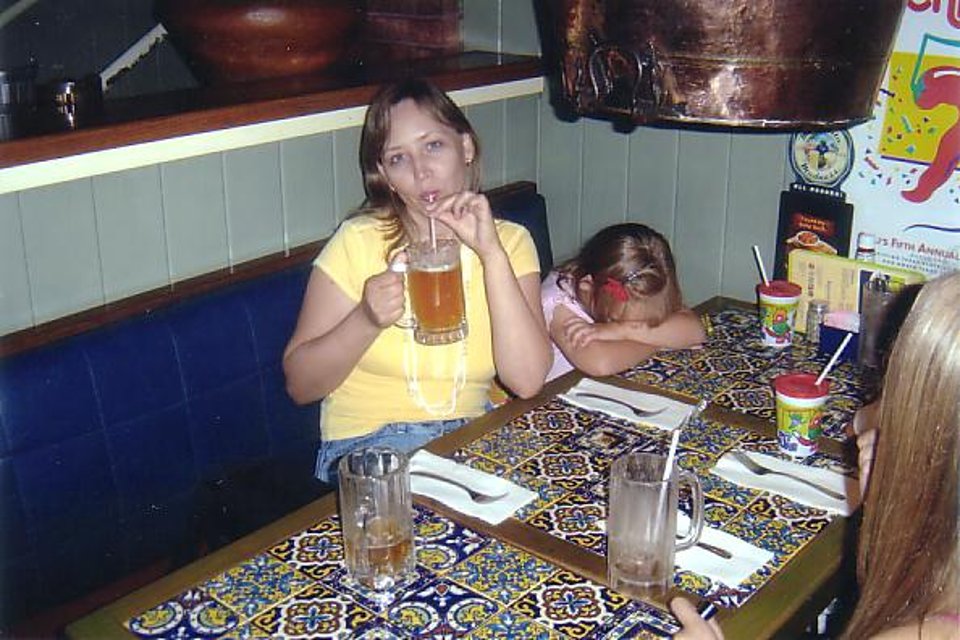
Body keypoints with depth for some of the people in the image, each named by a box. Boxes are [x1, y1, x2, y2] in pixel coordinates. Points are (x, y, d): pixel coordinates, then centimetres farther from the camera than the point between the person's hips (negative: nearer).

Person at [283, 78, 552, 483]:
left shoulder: (509, 241, 2)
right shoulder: (359, 242, -4)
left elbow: (527, 381, -13)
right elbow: (299, 385, -3)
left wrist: (492, 254, -19)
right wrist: (366, 321, -19)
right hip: (369, 444, -3)